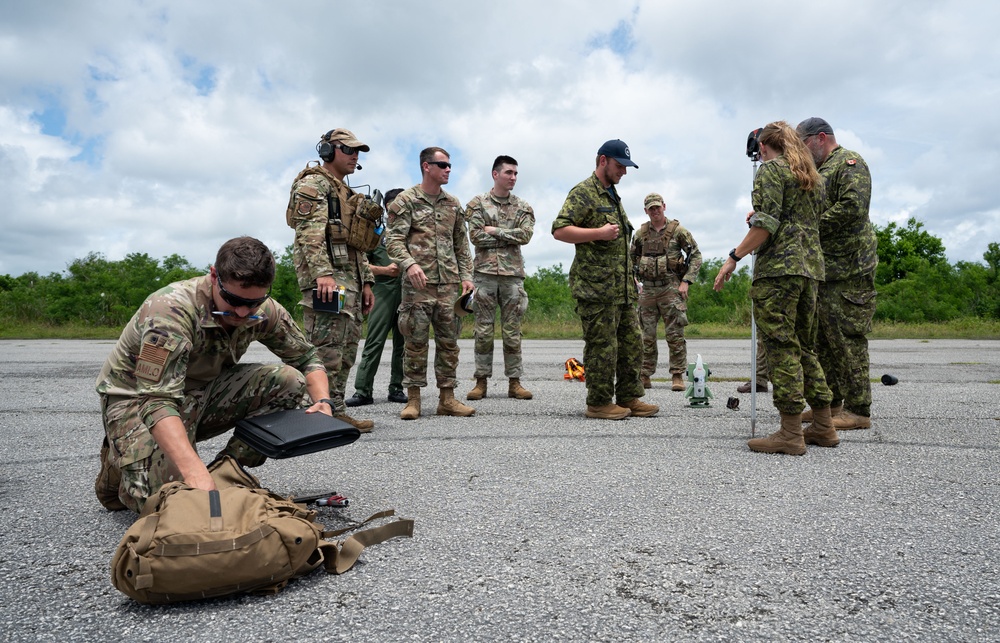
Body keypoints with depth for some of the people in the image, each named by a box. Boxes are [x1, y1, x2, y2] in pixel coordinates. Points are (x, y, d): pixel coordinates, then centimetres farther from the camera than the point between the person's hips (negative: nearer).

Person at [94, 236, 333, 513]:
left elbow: (307, 357, 0)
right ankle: (118, 463, 7)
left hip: (202, 391, 5)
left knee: (289, 381, -16)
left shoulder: (265, 312, -14)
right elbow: (157, 400, -40)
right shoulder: (172, 309, -32)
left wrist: (323, 401, -21)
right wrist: (195, 472, -52)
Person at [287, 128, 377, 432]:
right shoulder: (314, 183, -2)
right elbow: (310, 232, -17)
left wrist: (366, 281, 20)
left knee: (347, 348, 9)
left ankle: (336, 411, 15)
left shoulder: (346, 193, 28)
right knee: (327, 348, -11)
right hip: (326, 278, -10)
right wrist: (323, 272, -28)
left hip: (350, 279, 10)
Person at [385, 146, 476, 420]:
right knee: (416, 341, -1)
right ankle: (413, 399, 8)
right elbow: (394, 239, -7)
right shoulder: (406, 200, 0)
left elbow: (461, 244, 18)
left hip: (449, 284, 5)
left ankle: (447, 398, 13)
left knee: (448, 341, 5)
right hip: (418, 283, -5)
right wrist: (409, 264, -25)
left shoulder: (453, 204, 16)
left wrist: (466, 275, 8)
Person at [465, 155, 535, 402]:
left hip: (513, 273, 2)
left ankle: (514, 381, 10)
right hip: (485, 271, -1)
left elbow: (526, 235, -6)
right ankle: (481, 381, 9)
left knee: (512, 330, 4)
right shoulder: (478, 203, 5)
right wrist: (510, 237, -6)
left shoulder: (523, 207, 11)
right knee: (483, 328, 1)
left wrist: (494, 230, -9)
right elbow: (476, 236, -7)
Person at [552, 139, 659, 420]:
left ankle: (629, 398, 19)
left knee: (631, 342, 10)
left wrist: (631, 280, 27)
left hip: (622, 288, 9)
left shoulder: (613, 196, 23)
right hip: (595, 286, -9)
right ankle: (599, 403, 5)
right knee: (601, 345, -5)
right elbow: (559, 230, -17)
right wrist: (598, 233, -22)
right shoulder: (583, 193, -6)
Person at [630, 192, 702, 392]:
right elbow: (631, 259, 18)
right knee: (647, 335, 7)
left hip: (671, 288, -3)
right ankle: (645, 376, 14)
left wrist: (686, 281, -9)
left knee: (675, 334, -3)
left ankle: (677, 376, 3)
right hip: (647, 289, 4)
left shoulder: (678, 230, -2)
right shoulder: (641, 233, 8)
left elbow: (696, 256, -1)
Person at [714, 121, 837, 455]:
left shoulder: (770, 169, -2)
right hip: (811, 266, 9)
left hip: (778, 266, -9)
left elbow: (766, 224, -14)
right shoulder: (813, 175, 23)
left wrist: (734, 257, -12)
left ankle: (791, 433, -7)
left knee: (782, 347, -8)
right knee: (805, 345, 13)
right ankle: (823, 427, 16)